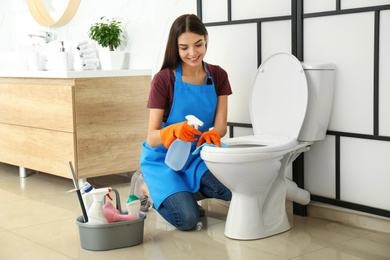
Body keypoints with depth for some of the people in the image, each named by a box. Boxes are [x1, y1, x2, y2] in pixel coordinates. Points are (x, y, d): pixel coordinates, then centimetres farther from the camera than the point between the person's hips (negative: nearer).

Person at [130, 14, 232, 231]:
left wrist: (211, 135, -31)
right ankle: (146, 186, 5)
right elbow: (152, 138, -16)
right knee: (187, 219, -24)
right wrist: (175, 131, -38)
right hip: (163, 158, -4)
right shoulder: (164, 80, -15)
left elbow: (221, 125, -6)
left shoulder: (218, 76, -1)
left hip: (195, 155, 4)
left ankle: (186, 190, 5)